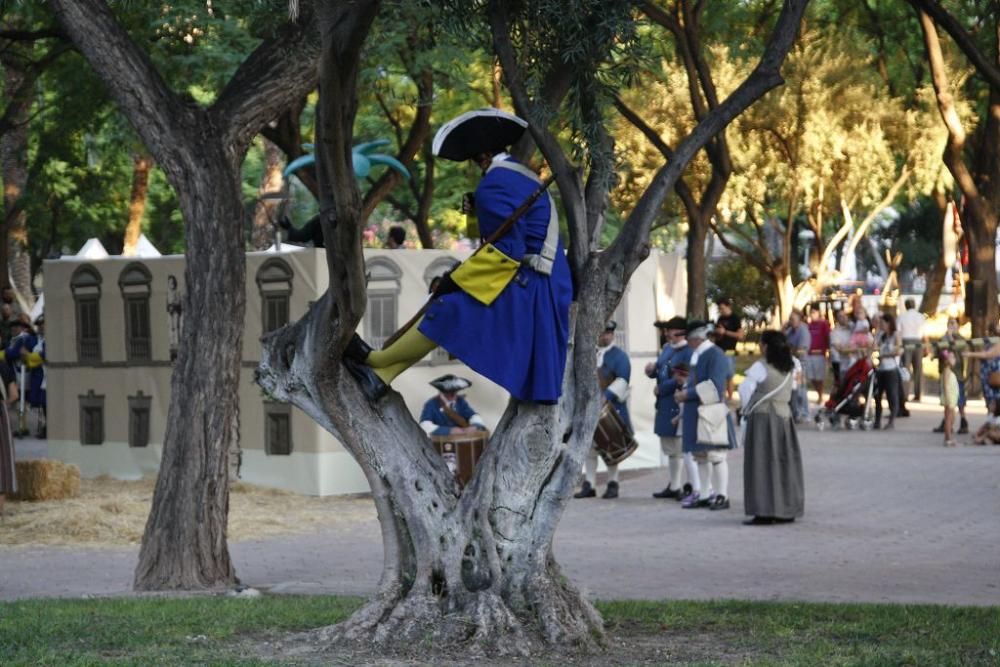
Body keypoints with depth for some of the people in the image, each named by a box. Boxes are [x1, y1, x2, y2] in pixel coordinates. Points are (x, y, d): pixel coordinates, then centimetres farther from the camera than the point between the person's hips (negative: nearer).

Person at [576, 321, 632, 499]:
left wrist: (607, 396, -23)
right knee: (589, 446, 4)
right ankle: (589, 485, 9)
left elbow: (622, 381, -13)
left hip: (611, 408, -5)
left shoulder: (619, 356, -3)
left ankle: (613, 484, 7)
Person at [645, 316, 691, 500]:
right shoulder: (667, 348, 14)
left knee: (681, 449, -7)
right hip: (665, 407, 9)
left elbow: (684, 379, -21)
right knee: (670, 449, 17)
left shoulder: (688, 352, -14)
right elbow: (659, 370, 20)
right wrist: (651, 370, -3)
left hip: (680, 407, -9)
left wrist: (661, 389, -15)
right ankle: (673, 486, 27)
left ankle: (693, 488, -2)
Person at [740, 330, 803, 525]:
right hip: (784, 416, 6)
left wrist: (747, 409, 5)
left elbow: (745, 389, -11)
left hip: (762, 417, -6)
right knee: (784, 463, 10)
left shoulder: (760, 367, -12)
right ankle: (787, 510, 13)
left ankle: (765, 512, -8)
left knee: (763, 465, -4)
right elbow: (787, 394, 12)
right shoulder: (788, 369, 8)